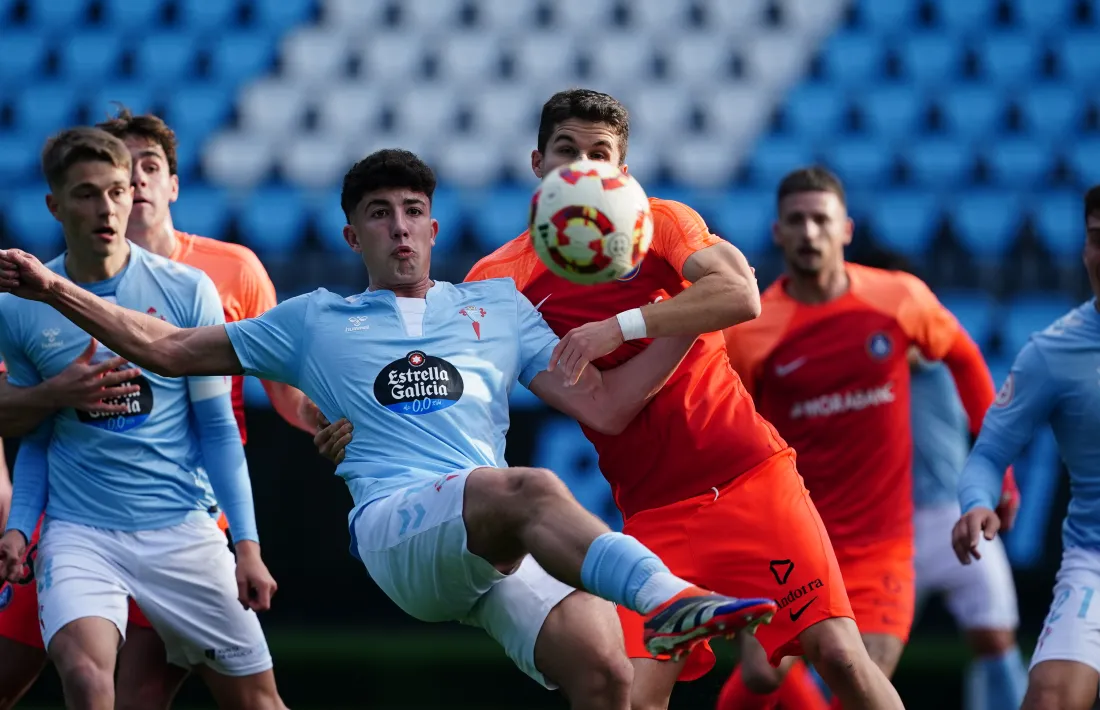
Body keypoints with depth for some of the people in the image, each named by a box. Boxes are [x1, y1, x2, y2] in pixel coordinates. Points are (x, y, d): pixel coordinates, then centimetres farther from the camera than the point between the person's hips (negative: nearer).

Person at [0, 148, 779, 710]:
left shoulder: (497, 307, 26)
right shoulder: (317, 322, 23)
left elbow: (603, 405, 21)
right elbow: (169, 348, 26)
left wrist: (690, 321, 11)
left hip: (513, 548, 3)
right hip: (396, 524, -3)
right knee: (532, 490, -37)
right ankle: (666, 596, -60)